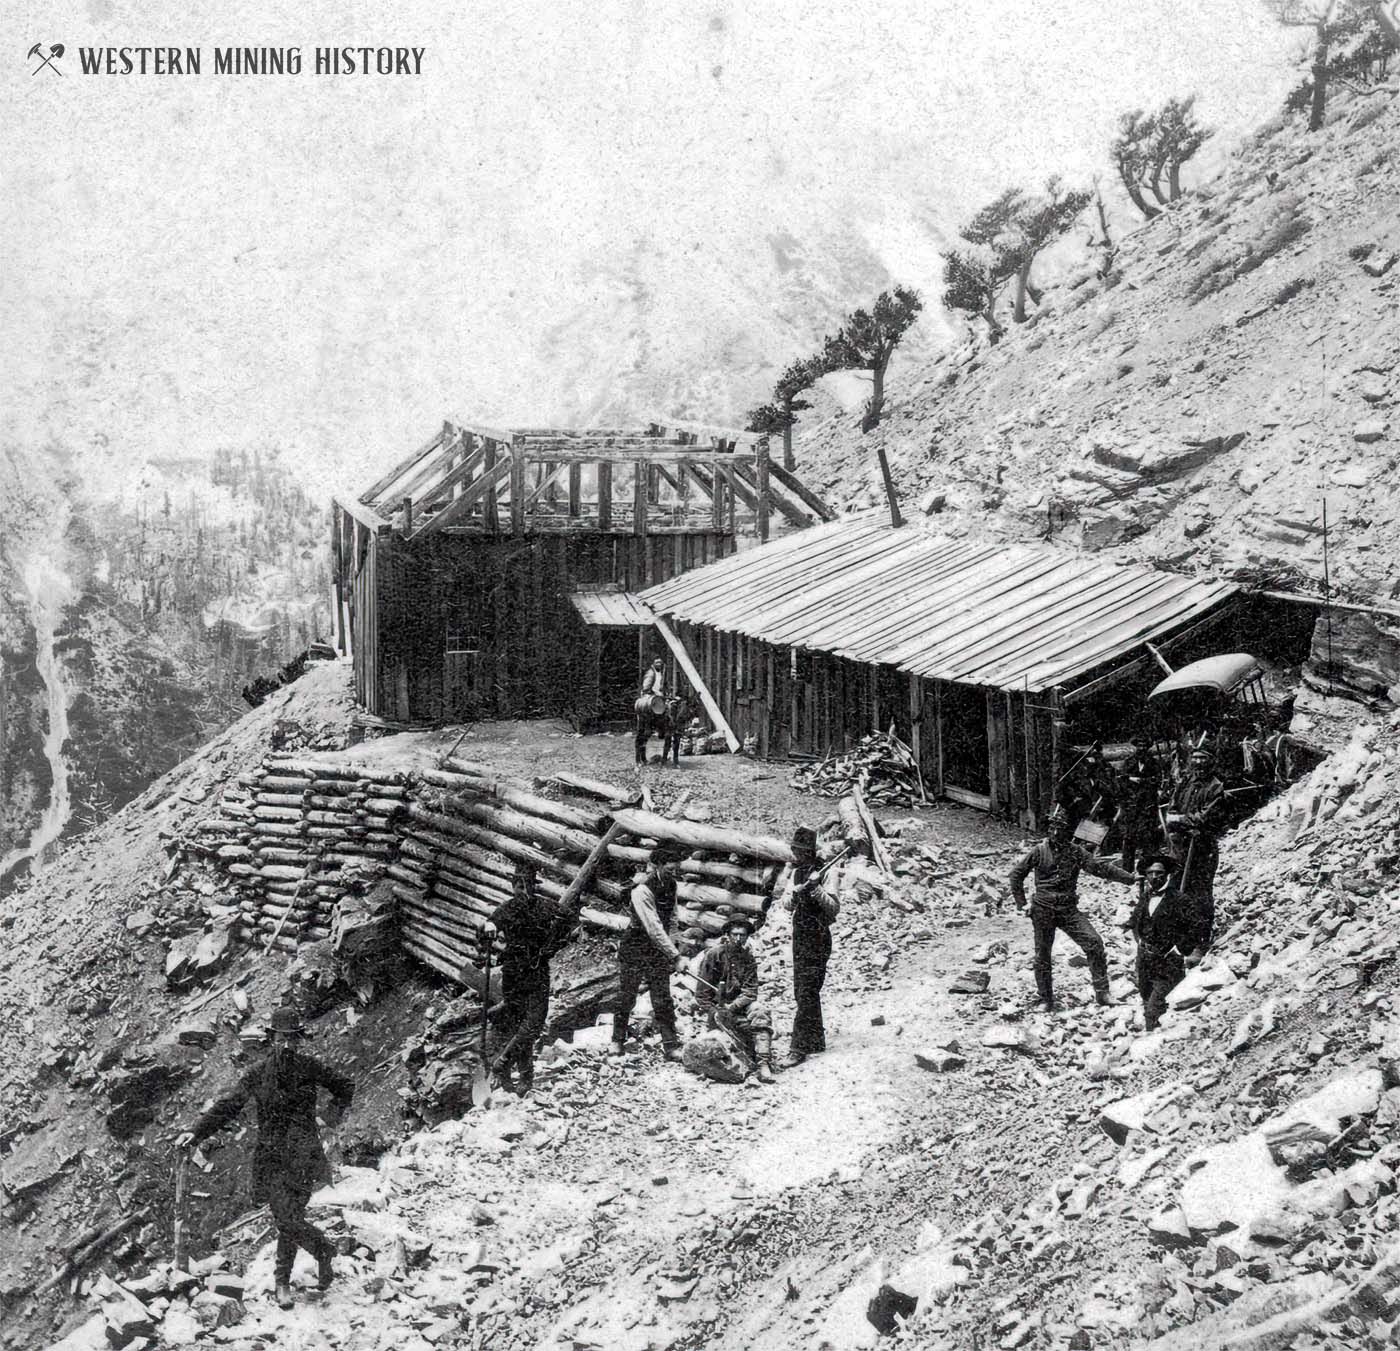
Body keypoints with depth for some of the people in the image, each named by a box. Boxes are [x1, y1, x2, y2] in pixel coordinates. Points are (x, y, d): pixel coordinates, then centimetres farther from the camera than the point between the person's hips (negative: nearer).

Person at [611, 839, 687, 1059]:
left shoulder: (670, 886, 1)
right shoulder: (642, 891, -23)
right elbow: (653, 928, -28)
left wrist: (672, 952, 4)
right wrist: (676, 956, -31)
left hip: (658, 950, 5)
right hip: (634, 950, -5)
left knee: (662, 1000, 0)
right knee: (626, 997, 6)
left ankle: (671, 1046, 0)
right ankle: (617, 1041, 21)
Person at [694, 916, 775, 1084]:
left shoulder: (748, 958, 6)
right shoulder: (714, 955, -6)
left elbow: (750, 992, -4)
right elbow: (702, 993, -6)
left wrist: (733, 1006, -21)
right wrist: (714, 1013, -19)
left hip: (739, 1006, 3)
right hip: (716, 1006, -3)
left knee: (760, 1012, -28)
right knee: (745, 1025, -31)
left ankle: (763, 1064, -33)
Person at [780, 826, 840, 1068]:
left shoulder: (822, 874, -14)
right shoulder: (795, 873, 8)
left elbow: (834, 908, -18)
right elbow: (786, 904, 3)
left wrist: (817, 890, -32)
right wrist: (795, 893, -18)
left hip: (817, 941, -8)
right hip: (799, 938, 8)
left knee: (807, 995, -11)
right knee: (802, 993, 15)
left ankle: (799, 1048, -12)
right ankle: (816, 1040, 27)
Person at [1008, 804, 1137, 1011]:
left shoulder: (1076, 852, 1)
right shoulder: (1038, 852, -3)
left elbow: (1101, 867, -4)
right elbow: (1016, 875, 5)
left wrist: (1130, 878, -12)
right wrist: (1022, 903, 0)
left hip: (1069, 909, 1)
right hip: (1043, 911, -1)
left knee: (1094, 943, -15)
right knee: (1042, 955, 5)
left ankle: (1101, 992, -8)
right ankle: (1045, 1000, 21)